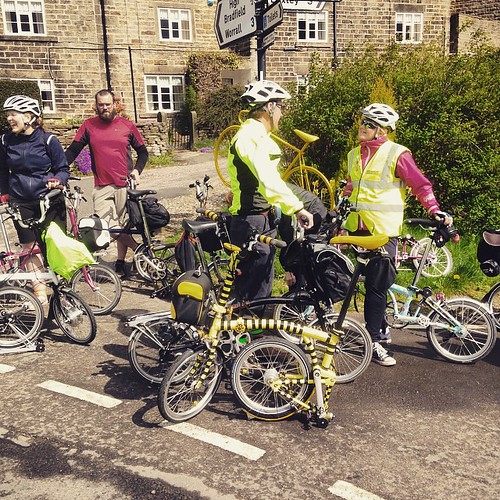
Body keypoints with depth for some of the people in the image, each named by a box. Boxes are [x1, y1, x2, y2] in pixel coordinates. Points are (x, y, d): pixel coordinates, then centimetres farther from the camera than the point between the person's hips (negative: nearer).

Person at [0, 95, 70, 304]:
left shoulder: (48, 140, -9)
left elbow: (63, 169, -3)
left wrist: (58, 181, -22)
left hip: (50, 201, -3)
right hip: (22, 204, 3)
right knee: (29, 247, 4)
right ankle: (39, 290, 14)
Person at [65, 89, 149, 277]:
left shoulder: (127, 126, 7)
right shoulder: (88, 126, 6)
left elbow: (143, 152, 15)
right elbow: (72, 151, 6)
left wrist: (137, 170, -2)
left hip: (124, 184, 0)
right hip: (101, 186, 0)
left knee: (123, 225, 5)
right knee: (106, 225, -12)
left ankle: (120, 262, 20)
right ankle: (139, 249, 5)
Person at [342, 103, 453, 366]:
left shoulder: (397, 154, -6)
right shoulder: (355, 155, 13)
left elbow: (421, 185, -4)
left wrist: (436, 211, -14)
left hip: (383, 230, -6)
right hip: (357, 227, 6)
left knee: (377, 287, -2)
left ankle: (373, 340, 7)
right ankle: (381, 328, 29)